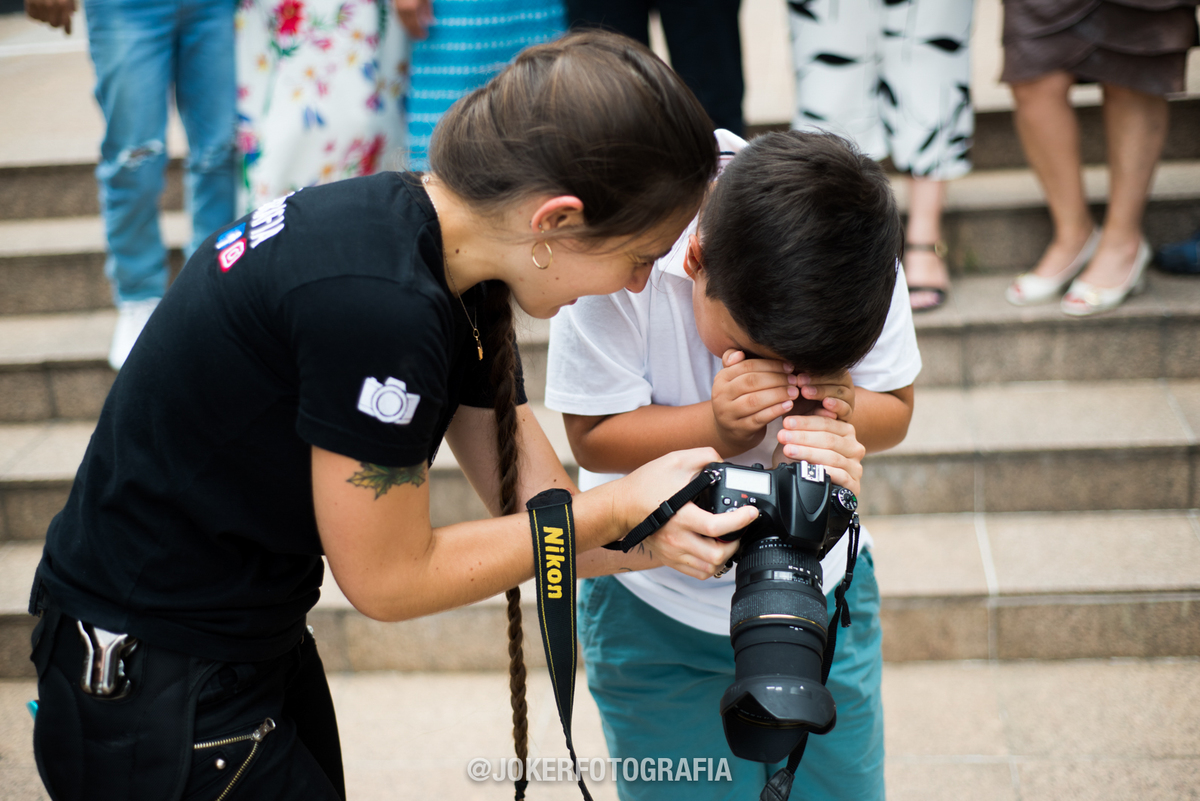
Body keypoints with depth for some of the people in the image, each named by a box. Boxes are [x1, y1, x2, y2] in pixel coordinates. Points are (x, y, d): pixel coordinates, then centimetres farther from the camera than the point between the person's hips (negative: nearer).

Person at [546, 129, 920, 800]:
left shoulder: (864, 264, -19)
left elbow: (894, 408, -7)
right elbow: (593, 437, -19)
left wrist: (843, 412, -30)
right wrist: (717, 426, -36)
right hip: (660, 610, -2)